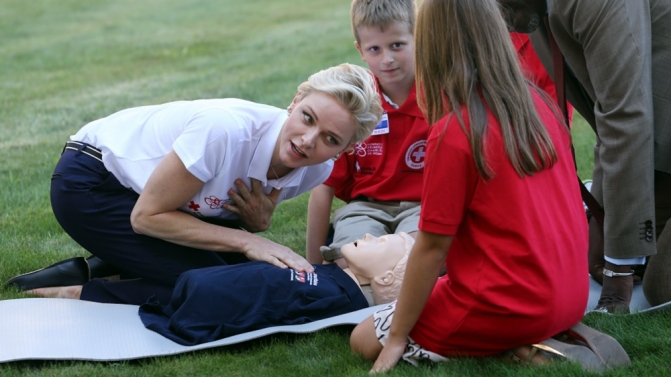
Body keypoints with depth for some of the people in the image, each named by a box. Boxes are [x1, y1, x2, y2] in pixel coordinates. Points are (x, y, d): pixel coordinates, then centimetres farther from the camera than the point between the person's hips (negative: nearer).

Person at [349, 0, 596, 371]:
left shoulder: (453, 133, -18)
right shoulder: (541, 104, 2)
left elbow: (432, 246, -14)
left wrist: (397, 337, -3)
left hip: (512, 306, -8)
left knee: (366, 340, 7)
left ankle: (516, 351, -5)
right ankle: (546, 339, 8)